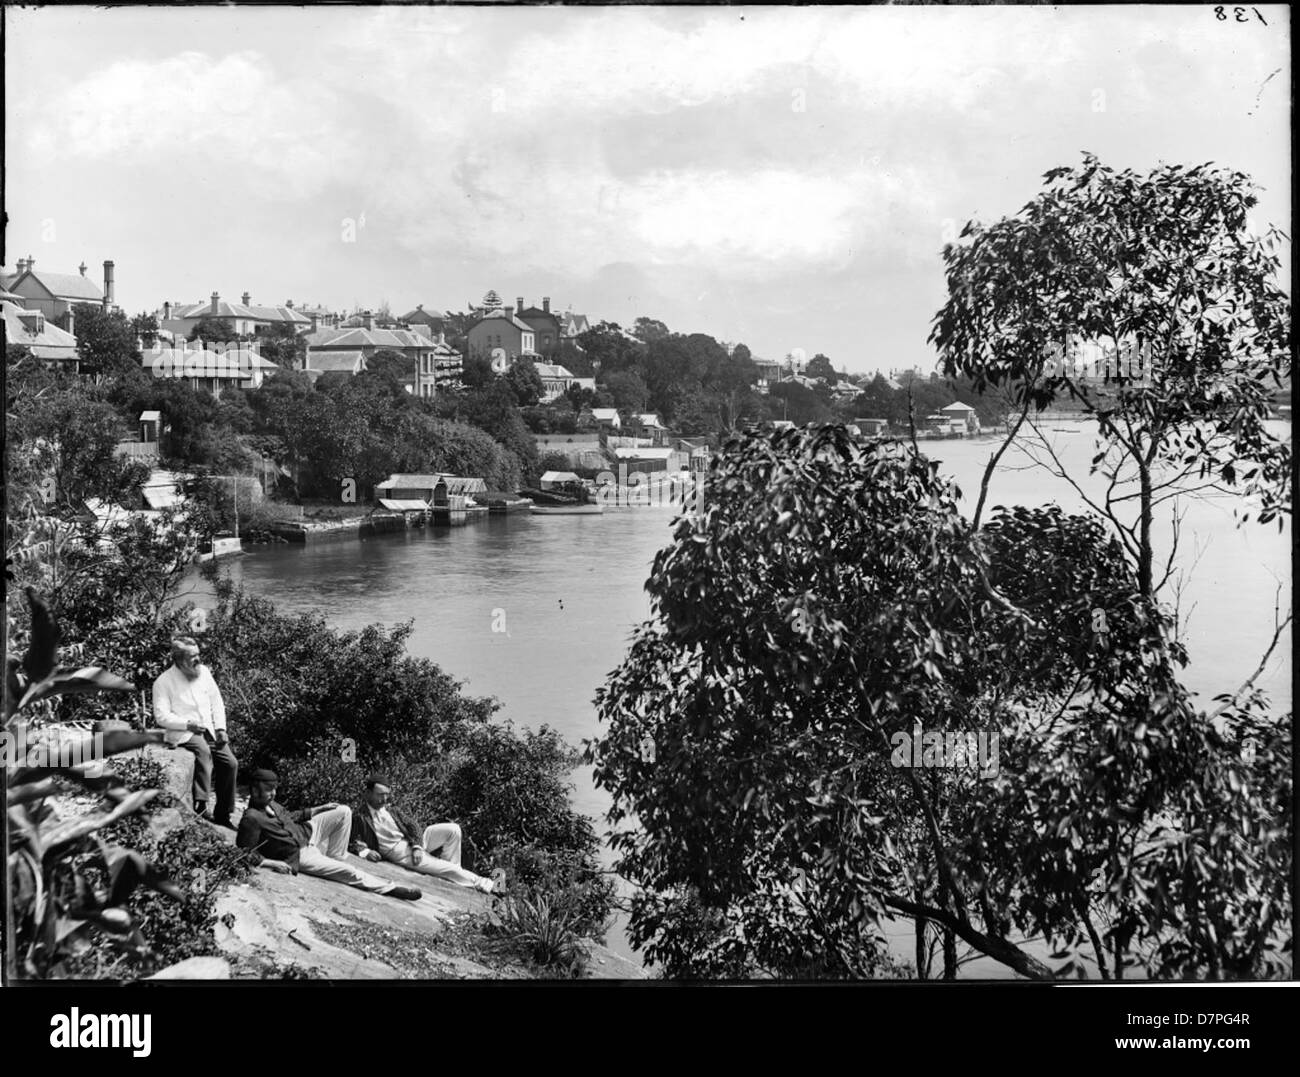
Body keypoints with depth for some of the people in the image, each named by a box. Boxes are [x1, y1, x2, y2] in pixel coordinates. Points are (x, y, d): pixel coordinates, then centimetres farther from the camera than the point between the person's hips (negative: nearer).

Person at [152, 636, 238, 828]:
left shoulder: (203, 671, 9)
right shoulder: (164, 682, -6)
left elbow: (216, 702, 14)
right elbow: (161, 716, -12)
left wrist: (220, 728, 1)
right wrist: (188, 724, -25)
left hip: (209, 730, 5)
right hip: (182, 733, -5)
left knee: (230, 763, -12)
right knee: (203, 750, -36)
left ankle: (223, 815, 2)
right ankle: (200, 806, -38)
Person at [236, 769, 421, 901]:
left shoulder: (270, 802, 6)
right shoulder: (251, 819, -20)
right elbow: (245, 853, -23)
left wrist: (317, 809, 15)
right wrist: (271, 863, -31)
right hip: (299, 855, -9)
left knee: (343, 812, 1)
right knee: (348, 872, -18)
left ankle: (333, 860, 3)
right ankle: (390, 889, -4)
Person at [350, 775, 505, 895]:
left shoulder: (390, 807, 9)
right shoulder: (359, 816, -7)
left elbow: (410, 826, 6)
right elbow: (355, 842, -8)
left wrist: (417, 846, -11)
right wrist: (366, 852, -30)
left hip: (414, 842, 6)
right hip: (398, 852, -6)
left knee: (453, 830, -12)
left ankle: (449, 872, -4)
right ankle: (487, 885, -8)